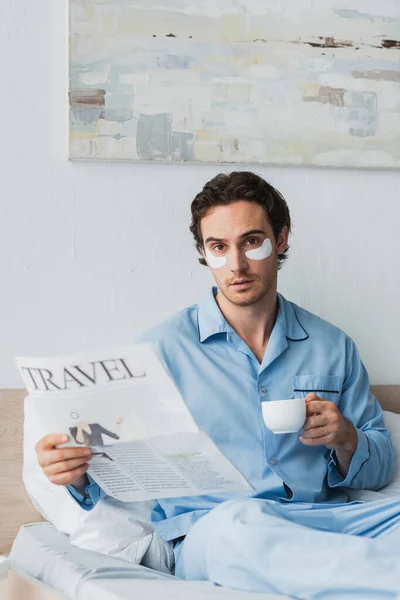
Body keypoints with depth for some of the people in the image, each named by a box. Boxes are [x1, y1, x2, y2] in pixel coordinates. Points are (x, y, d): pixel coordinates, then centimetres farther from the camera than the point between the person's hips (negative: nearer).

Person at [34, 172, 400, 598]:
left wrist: (346, 440, -3)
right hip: (205, 535, -1)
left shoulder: (332, 347, 15)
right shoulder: (163, 348, 6)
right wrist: (76, 472, -18)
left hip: (321, 524, 1)